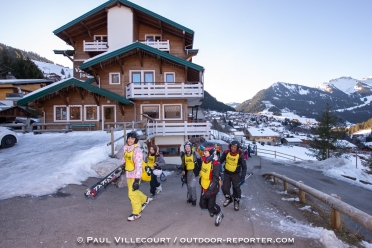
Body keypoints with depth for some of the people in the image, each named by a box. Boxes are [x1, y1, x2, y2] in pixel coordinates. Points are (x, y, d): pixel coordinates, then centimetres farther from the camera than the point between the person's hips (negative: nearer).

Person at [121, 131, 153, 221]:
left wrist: (137, 180, -29)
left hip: (135, 175, -8)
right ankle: (145, 200, 47)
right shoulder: (126, 148, 2)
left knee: (132, 194, -1)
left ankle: (136, 213, 17)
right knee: (134, 191, 22)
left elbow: (138, 166, -26)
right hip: (128, 174, 8)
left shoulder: (137, 150, -23)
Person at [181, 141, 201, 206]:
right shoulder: (184, 155, 3)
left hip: (194, 171, -5)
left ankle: (194, 199, 1)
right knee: (189, 186, 11)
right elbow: (183, 164, 17)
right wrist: (183, 170, 6)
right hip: (187, 172, 5)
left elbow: (200, 163, -7)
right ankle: (190, 198, 28)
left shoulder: (195, 154, -12)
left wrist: (199, 171, -10)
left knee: (192, 185, -15)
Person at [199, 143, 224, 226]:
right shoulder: (204, 161, 0)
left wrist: (209, 190, -30)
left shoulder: (215, 163, -24)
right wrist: (200, 182, 24)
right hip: (204, 187, 7)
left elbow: (215, 179, -27)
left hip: (212, 188, -7)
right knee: (202, 204, 12)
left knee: (211, 205, 0)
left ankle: (219, 213, 29)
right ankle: (211, 209, 42)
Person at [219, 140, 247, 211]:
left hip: (236, 174, -2)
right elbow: (220, 161, 1)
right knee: (225, 187, 2)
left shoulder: (240, 155, -21)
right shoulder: (226, 152, -15)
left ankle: (236, 202, 29)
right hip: (227, 173, 2)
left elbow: (244, 167, -14)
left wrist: (243, 177, -21)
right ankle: (228, 198, 31)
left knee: (236, 188, 4)